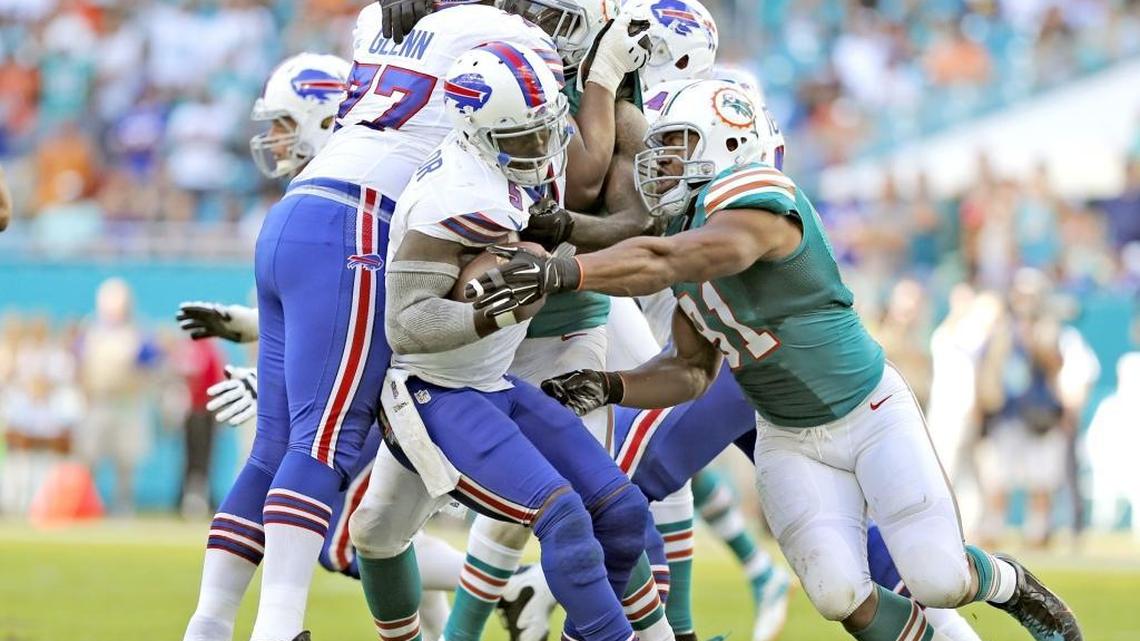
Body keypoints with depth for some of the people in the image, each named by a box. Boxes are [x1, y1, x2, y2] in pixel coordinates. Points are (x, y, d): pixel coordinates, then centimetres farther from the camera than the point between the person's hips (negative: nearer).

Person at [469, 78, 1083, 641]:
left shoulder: (755, 201, -26)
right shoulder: (690, 228, 1)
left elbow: (665, 261, -46)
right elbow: (692, 369, 5)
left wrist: (560, 271, -59)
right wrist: (609, 387, -13)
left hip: (872, 414, -6)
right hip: (790, 443, 6)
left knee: (938, 581, -13)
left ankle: (1006, 583, 23)